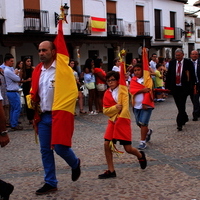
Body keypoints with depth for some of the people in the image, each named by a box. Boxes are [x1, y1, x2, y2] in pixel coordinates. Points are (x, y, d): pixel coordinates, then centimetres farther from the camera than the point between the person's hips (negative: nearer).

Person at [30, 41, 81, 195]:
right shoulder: (38, 71, 9)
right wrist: (33, 101, 2)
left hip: (59, 115, -6)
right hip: (43, 116, 6)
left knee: (60, 147, -6)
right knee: (45, 150, 7)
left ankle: (75, 164, 27)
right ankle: (50, 183, 17)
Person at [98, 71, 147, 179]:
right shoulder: (107, 94, 2)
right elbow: (105, 110, -2)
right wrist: (115, 107, -19)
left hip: (123, 121, -3)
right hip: (112, 121, 3)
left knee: (128, 148, -2)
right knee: (107, 145, -7)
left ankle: (140, 155, 33)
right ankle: (111, 171, 5)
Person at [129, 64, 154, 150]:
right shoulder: (133, 80, 6)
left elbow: (148, 92, -11)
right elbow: (131, 90, -8)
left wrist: (145, 103, -20)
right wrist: (142, 90, -22)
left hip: (146, 104, -5)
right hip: (136, 104, 5)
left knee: (143, 123, -11)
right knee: (138, 122, 13)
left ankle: (143, 142, -3)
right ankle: (148, 131, 43)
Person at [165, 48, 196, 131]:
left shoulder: (188, 63, -4)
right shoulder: (172, 63, 4)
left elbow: (192, 75, -2)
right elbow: (168, 75, 7)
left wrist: (192, 86, -4)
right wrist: (167, 86, 2)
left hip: (184, 88, -4)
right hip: (174, 87, 4)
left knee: (181, 105, -9)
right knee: (179, 105, 13)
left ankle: (180, 123, -8)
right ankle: (185, 118, 35)